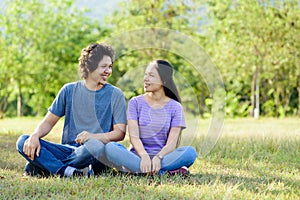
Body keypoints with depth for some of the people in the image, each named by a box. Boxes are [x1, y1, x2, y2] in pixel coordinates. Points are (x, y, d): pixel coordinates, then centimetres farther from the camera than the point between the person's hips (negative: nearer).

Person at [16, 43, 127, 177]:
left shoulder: (115, 94, 5)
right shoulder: (69, 90, 12)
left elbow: (120, 132, -3)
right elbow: (49, 121, 11)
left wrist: (94, 136, -23)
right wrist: (35, 135, -12)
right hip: (68, 150, 3)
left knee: (95, 146, -40)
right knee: (23, 142, -17)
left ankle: (42, 165, -23)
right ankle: (66, 171, -34)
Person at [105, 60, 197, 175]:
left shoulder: (175, 107, 5)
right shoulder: (135, 102, 6)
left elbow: (172, 142, -5)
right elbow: (134, 136, -7)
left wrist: (158, 157, -27)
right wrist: (144, 156, -27)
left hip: (163, 158, 0)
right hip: (137, 156, 0)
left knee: (190, 152, -29)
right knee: (110, 147, -31)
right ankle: (164, 172, -36)